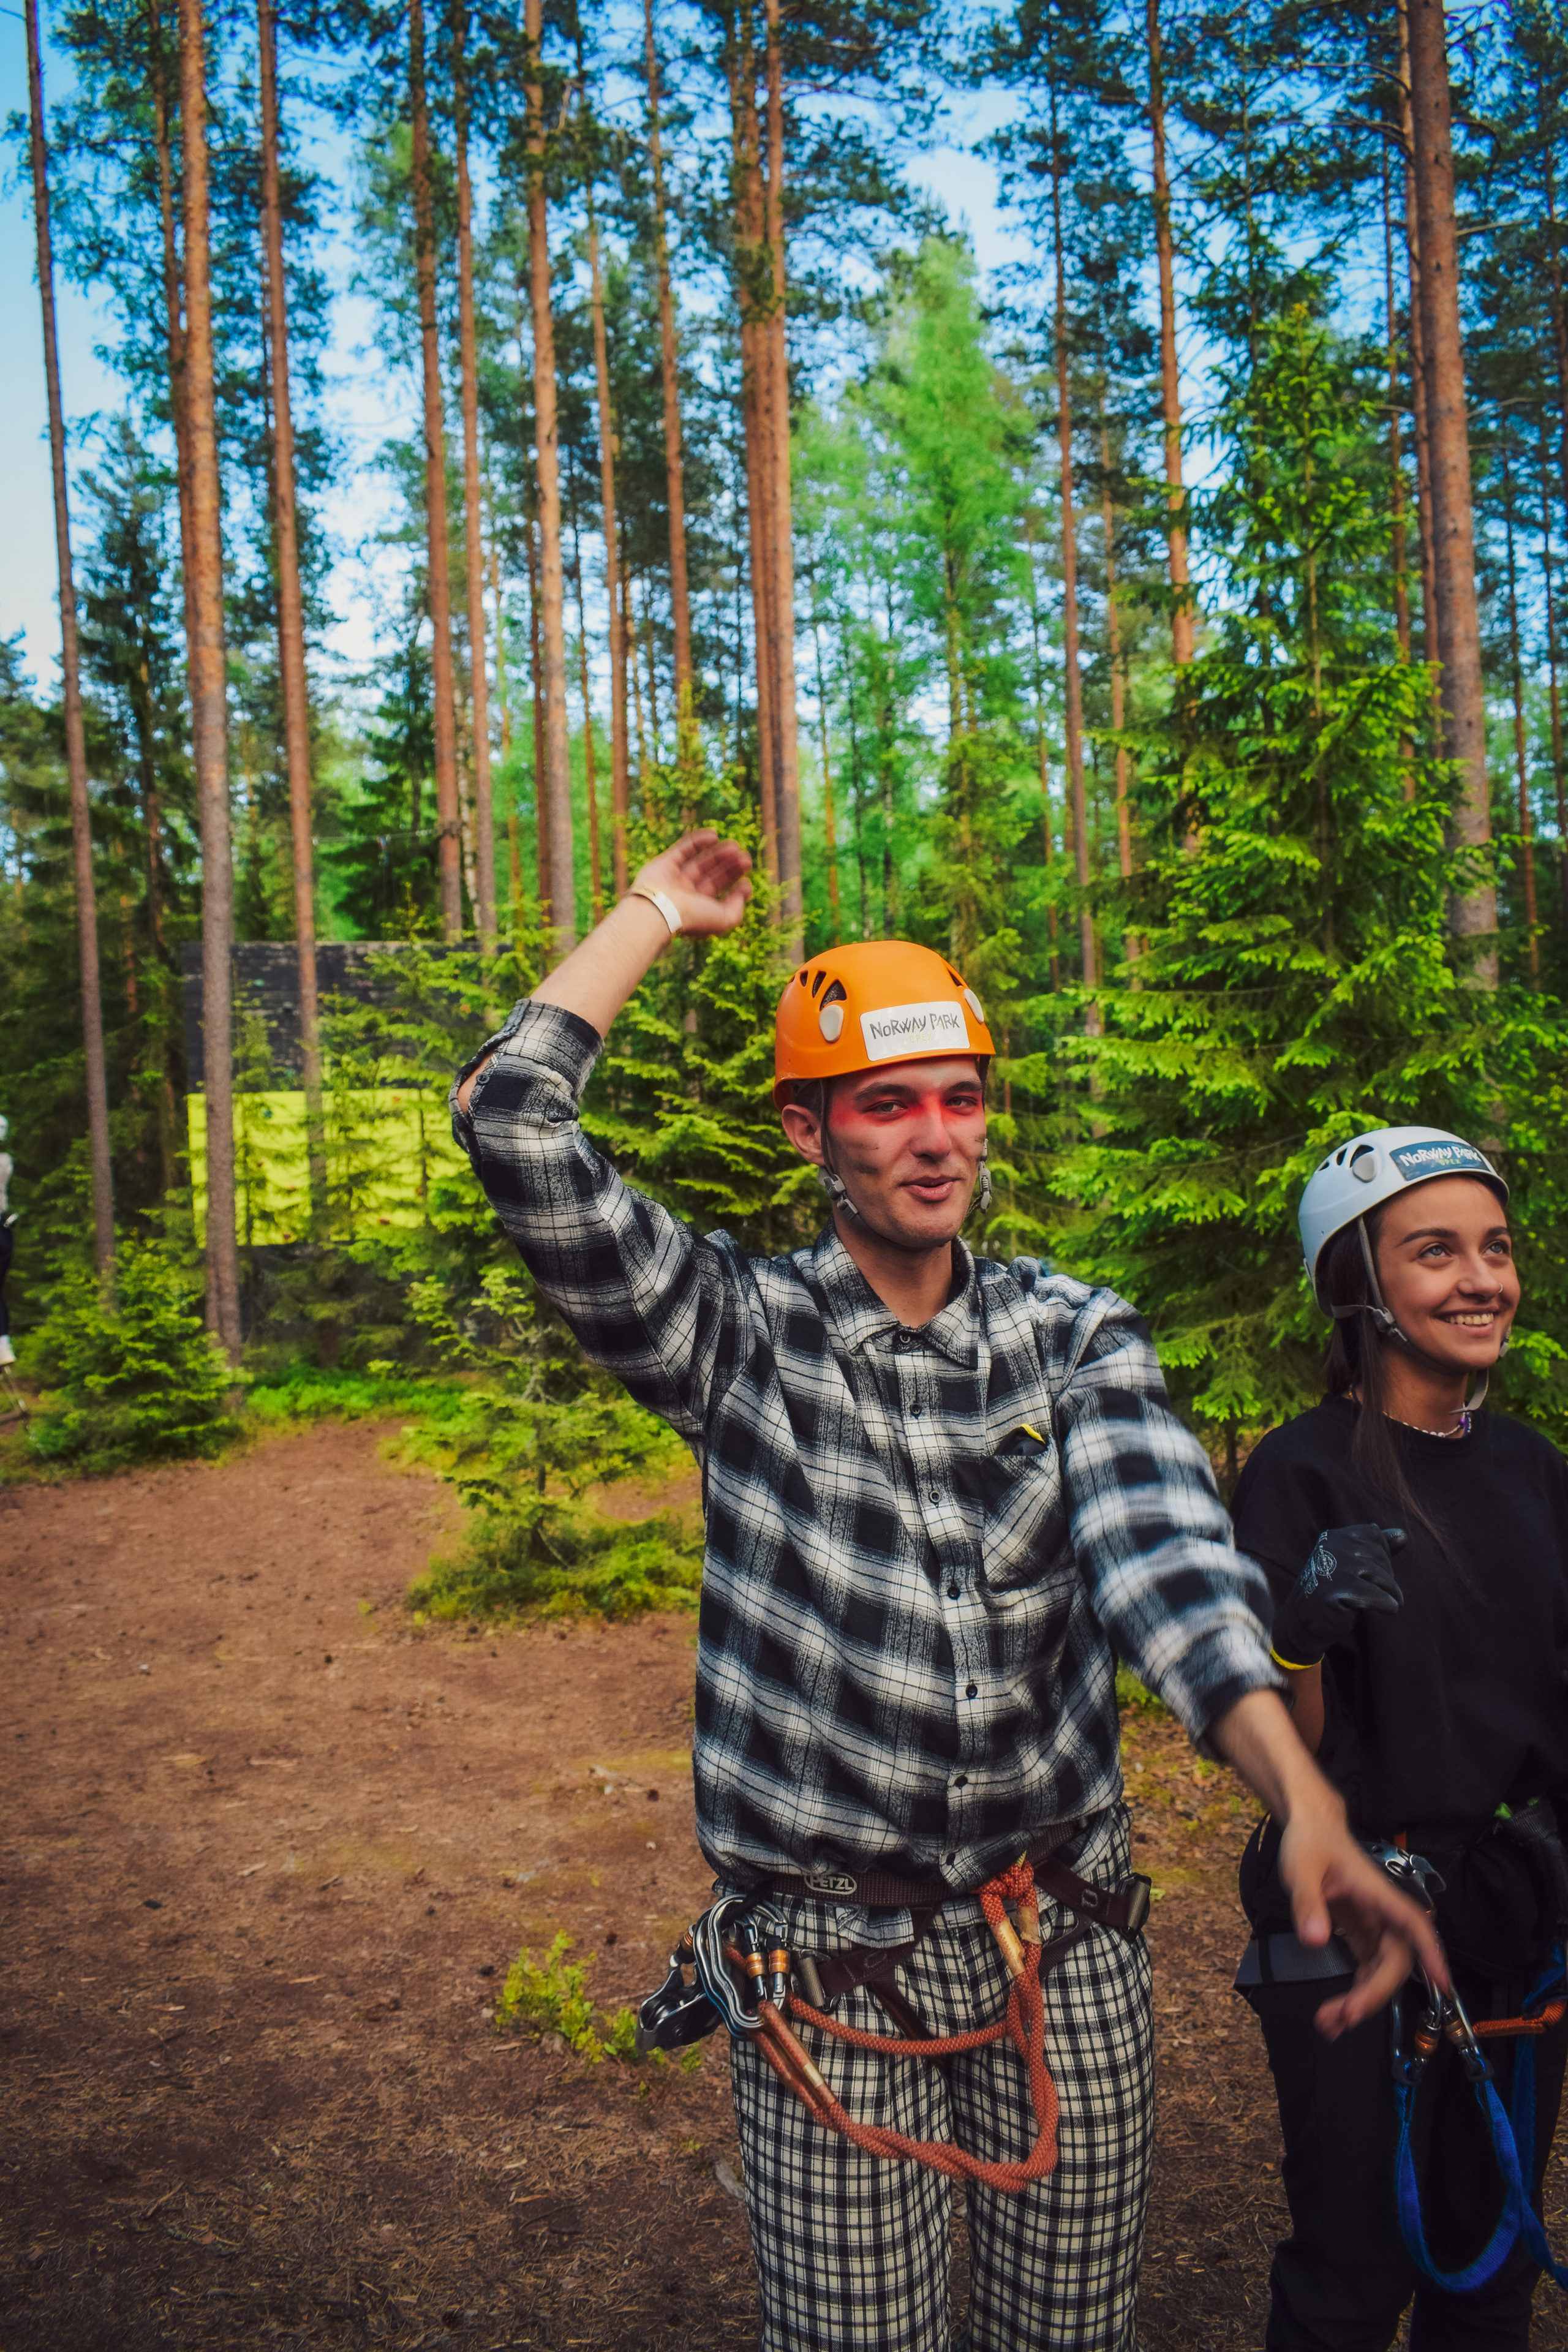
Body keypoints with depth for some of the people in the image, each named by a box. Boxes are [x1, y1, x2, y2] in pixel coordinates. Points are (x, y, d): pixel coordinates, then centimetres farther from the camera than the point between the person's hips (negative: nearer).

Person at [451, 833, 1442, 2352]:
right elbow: (515, 1130, -17)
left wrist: (1300, 1797, -36)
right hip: (832, 1952, -2)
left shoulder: (1076, 1340, -2)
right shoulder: (740, 1337, -8)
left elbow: (1162, 1553, -19)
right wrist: (658, 913, -7)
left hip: (1069, 1938, 2)